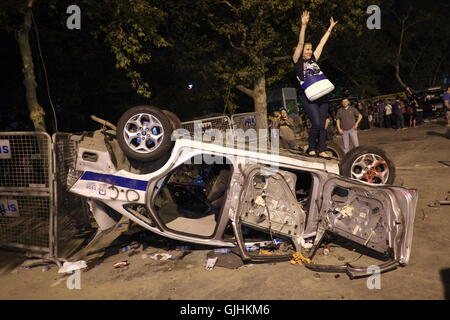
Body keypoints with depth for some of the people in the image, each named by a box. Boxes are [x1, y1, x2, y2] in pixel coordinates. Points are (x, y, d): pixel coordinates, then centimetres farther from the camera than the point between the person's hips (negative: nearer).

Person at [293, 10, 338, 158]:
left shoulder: (313, 60, 17)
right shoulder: (297, 61, 3)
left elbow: (322, 43, 23)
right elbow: (300, 43, -7)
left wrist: (330, 28, 28)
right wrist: (304, 25, -16)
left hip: (322, 95, 6)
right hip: (308, 96, -6)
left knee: (322, 124, 2)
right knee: (316, 123, -14)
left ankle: (321, 150, 8)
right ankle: (311, 149, 5)